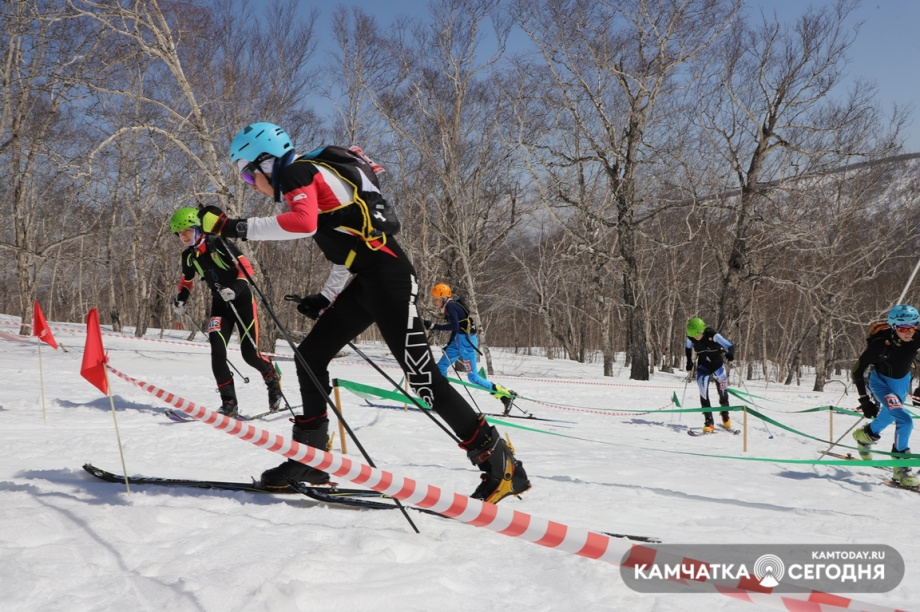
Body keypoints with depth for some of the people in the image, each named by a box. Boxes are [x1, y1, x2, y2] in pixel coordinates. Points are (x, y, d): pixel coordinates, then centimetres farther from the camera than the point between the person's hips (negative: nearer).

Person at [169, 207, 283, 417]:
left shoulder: (219, 245, -16)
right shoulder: (188, 256, 3)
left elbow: (246, 268, -19)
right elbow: (187, 280, 22)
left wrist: (235, 289, -35)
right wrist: (180, 299, 4)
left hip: (242, 299, -5)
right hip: (220, 303, 5)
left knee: (249, 353, -8)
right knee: (217, 351, -14)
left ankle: (272, 378, 24)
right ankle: (229, 402, -9)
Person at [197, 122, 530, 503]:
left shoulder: (297, 171, -5)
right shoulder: (310, 179, 23)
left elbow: (303, 223, -28)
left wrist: (236, 228, -22)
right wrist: (325, 298, 22)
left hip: (387, 277, -10)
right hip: (366, 282, 10)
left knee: (421, 376, -11)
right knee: (310, 355, 10)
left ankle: (500, 464, -5)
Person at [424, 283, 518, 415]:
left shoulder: (450, 306, -15)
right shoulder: (448, 307, 13)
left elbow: (454, 326, -28)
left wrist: (433, 326, -26)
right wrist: (448, 345, 23)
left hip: (467, 341, -10)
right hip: (458, 341, 10)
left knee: (472, 377, -7)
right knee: (440, 367, 8)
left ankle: (507, 395, -3)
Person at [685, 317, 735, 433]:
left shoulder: (713, 335, -25)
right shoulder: (690, 338, -13)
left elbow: (730, 346, -23)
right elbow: (688, 347, 11)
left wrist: (730, 354, -44)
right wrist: (689, 361, 4)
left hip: (717, 366, -2)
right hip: (703, 367, 2)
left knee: (723, 393, 6)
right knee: (703, 394, -13)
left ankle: (725, 416, 34)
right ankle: (709, 422, -10)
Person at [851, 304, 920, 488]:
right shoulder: (881, 342, -30)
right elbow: (857, 371, -22)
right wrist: (865, 400, -23)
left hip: (902, 381, 6)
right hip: (881, 381, -5)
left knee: (889, 415, 21)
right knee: (905, 421, -22)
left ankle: (865, 435, 47)